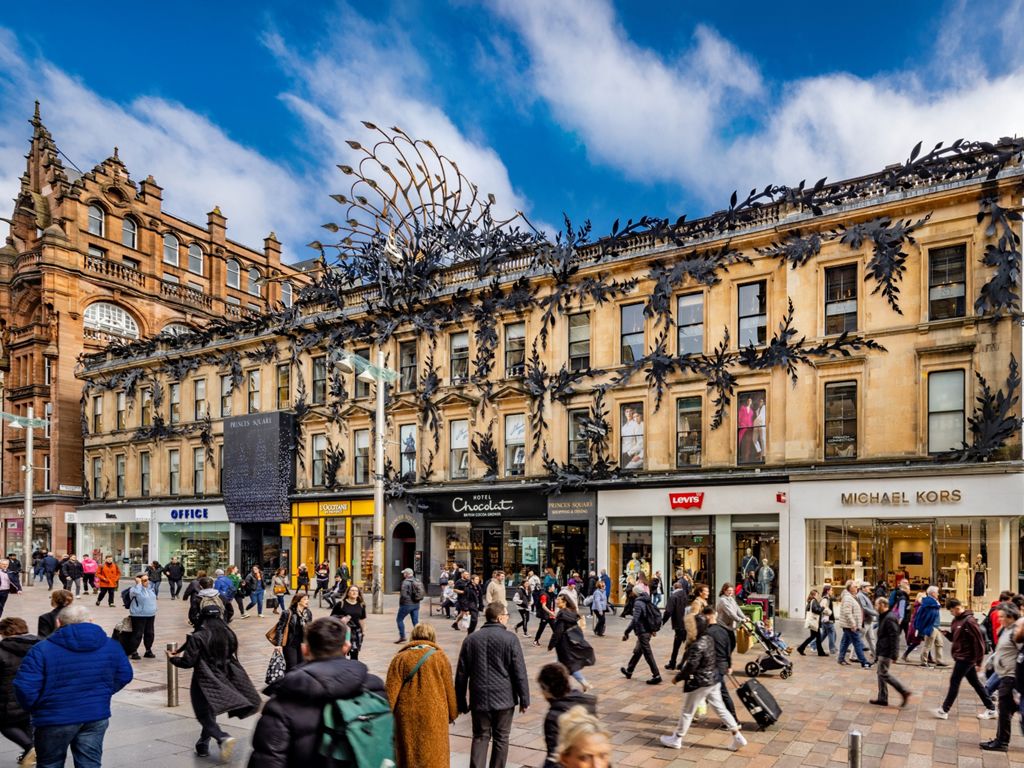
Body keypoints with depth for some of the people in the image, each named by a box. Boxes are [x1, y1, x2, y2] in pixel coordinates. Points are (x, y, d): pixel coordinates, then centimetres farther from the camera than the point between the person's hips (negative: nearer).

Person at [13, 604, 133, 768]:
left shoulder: (41, 650, -13)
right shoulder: (111, 646, -1)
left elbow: (24, 687, -15)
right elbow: (124, 676, 6)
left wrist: (32, 709, 3)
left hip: (55, 718, -2)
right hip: (97, 716, 2)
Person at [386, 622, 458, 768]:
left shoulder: (400, 658, 0)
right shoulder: (440, 657, -2)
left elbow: (391, 690, -3)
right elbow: (449, 689, 2)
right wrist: (452, 714, 13)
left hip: (406, 716, 1)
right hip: (433, 715, -1)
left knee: (407, 753, 15)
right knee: (434, 756, 8)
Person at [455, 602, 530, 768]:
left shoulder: (470, 640, 4)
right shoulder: (510, 639, -8)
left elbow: (461, 675, 7)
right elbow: (520, 673, -8)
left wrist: (461, 702, 14)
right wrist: (524, 699, 1)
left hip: (479, 699, 3)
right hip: (504, 698, -2)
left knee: (480, 737, 11)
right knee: (501, 738, 11)